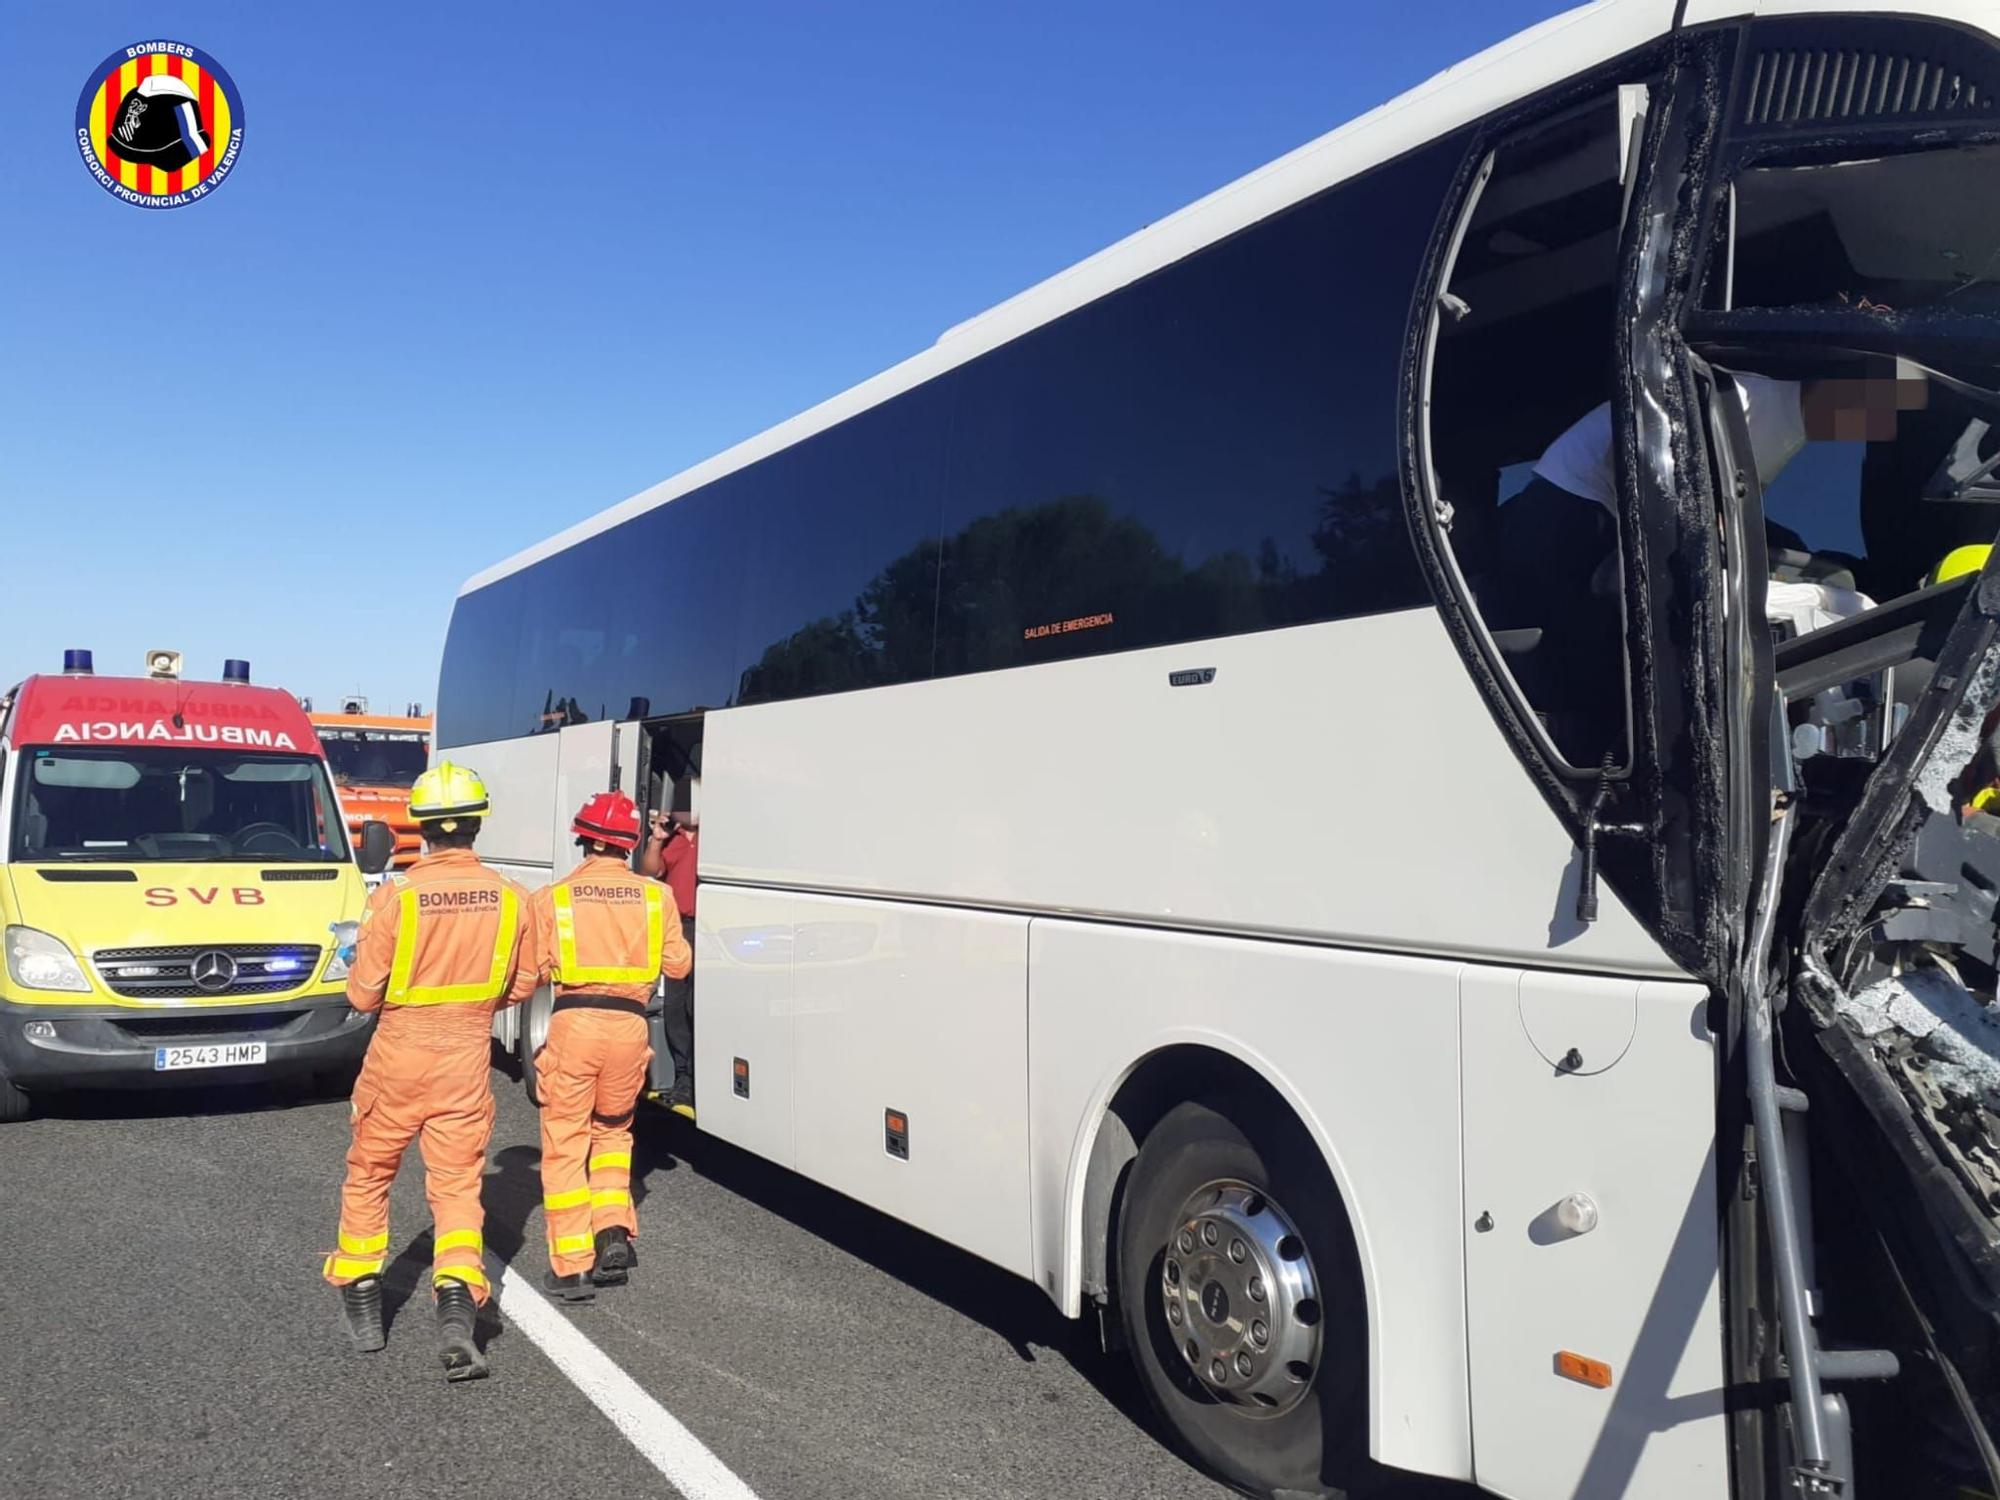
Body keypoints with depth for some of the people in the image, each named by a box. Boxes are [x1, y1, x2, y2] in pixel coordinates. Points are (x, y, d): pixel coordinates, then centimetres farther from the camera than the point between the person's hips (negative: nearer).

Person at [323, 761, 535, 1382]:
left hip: (398, 1056, -1)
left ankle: (360, 1296, 30)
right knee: (458, 1184, 7)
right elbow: (521, 985, 4)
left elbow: (363, 993, -9)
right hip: (466, 1058, 2)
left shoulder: (396, 896, -17)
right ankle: (457, 1305, -9)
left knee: (369, 1175, 19)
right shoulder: (508, 898, -8)